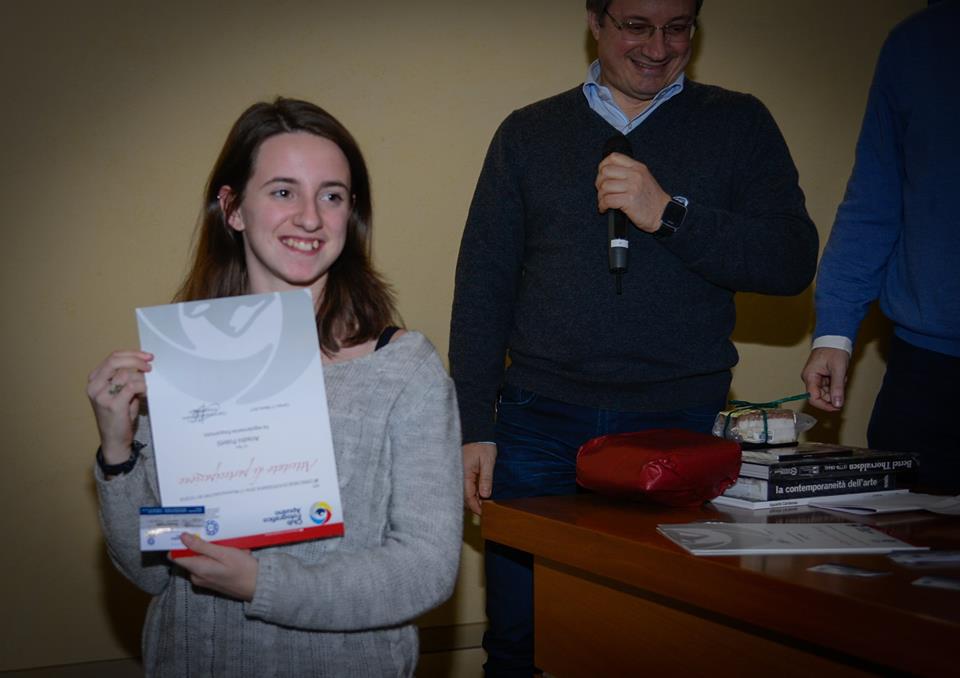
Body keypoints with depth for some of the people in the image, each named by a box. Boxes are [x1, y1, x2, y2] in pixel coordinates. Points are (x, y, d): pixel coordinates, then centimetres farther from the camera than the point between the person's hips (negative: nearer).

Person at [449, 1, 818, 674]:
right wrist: (475, 427, 2)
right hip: (541, 425, 1)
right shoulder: (529, 133, 10)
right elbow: (481, 287, 9)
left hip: (682, 426, -1)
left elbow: (793, 262, -3)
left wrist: (669, 214, -14)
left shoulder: (739, 124, 8)